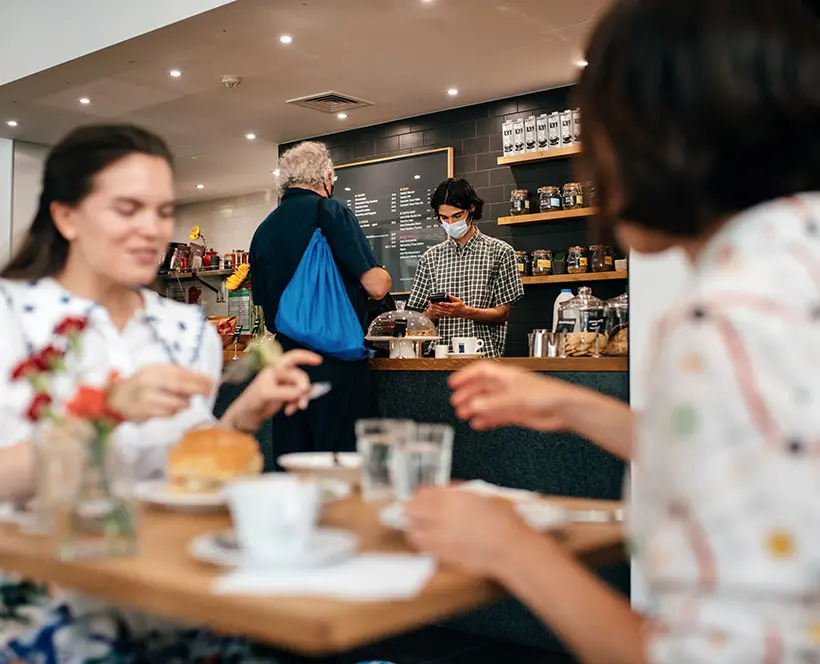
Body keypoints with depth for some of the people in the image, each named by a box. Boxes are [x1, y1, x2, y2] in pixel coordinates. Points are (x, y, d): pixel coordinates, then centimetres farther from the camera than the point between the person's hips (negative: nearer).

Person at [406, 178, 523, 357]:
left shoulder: (500, 252, 8)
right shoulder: (430, 257, 15)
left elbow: (503, 313, 4)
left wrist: (466, 312, -13)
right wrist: (431, 313, -8)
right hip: (440, 356, 5)